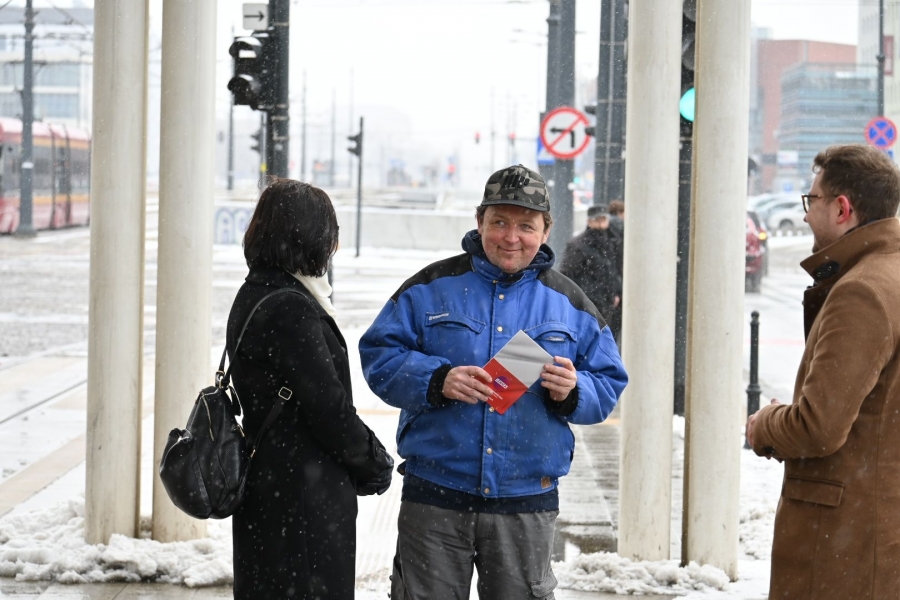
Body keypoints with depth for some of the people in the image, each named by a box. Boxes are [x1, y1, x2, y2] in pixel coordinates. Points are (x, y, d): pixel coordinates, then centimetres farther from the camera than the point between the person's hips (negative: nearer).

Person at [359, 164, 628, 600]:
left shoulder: (569, 303, 8)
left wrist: (572, 392, -14)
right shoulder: (430, 287, 3)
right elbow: (379, 355, -1)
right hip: (434, 498, -1)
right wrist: (437, 380, -18)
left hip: (525, 503, 2)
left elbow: (609, 384, 9)